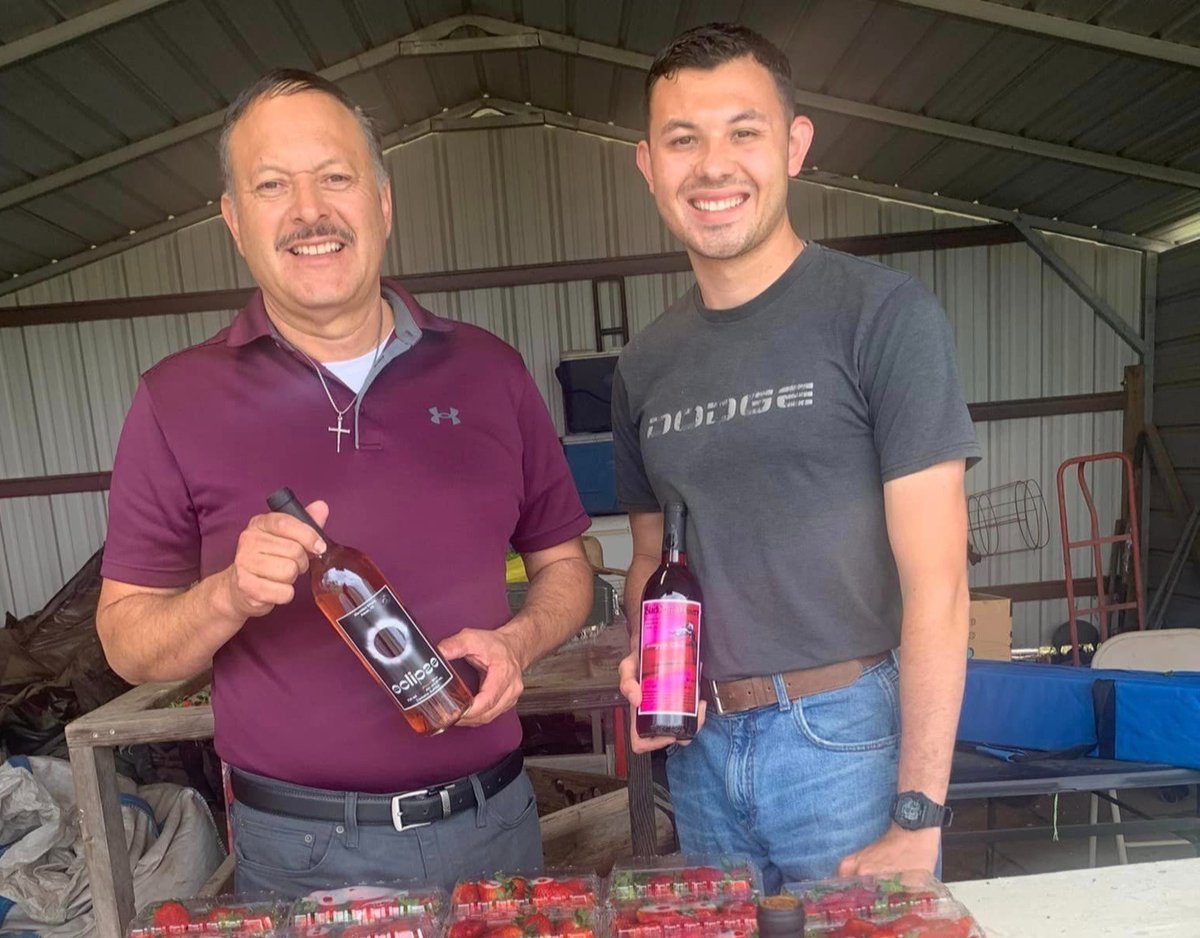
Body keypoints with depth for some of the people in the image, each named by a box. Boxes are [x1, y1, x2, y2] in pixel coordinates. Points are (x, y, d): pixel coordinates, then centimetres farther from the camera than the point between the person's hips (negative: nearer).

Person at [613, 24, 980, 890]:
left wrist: (918, 820, -14)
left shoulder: (882, 315, -9)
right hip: (700, 747, 5)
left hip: (847, 737, -4)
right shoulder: (645, 365, 6)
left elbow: (935, 581, -13)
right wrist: (643, 662, -4)